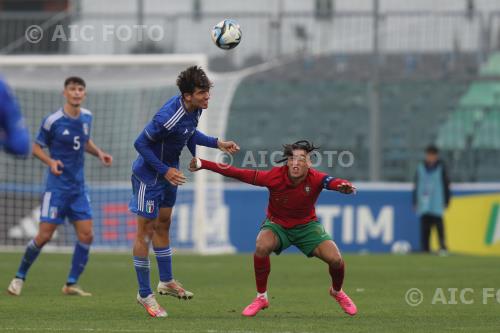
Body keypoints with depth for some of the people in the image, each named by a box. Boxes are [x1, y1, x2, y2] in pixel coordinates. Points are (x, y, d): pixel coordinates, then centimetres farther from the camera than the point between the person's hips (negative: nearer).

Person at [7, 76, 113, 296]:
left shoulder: (86, 117, 5)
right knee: (44, 235, -7)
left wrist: (99, 153, 5)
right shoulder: (53, 121, -12)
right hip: (57, 186, -5)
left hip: (78, 187, 5)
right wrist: (51, 162, -20)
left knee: (86, 235, -4)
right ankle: (19, 277, 11)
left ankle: (71, 285, 6)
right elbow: (36, 148, -2)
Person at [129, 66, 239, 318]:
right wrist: (165, 171, -24)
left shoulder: (194, 109, -7)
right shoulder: (168, 117, -34)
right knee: (146, 231, -1)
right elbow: (140, 144, -25)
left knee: (163, 226, 20)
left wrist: (217, 144, 7)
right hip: (148, 175, -9)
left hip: (169, 172, 9)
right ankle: (144, 294, 6)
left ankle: (166, 282, 32)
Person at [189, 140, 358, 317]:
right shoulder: (275, 176, -27)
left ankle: (337, 292, 23)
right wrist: (202, 164, -26)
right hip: (277, 224, -1)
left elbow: (334, 182, -48)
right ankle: (261, 297, -9)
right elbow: (238, 173, -24)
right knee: (261, 247, -32)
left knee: (335, 259, -15)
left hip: (307, 225, 1)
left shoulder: (315, 178, -27)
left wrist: (343, 186, -74)